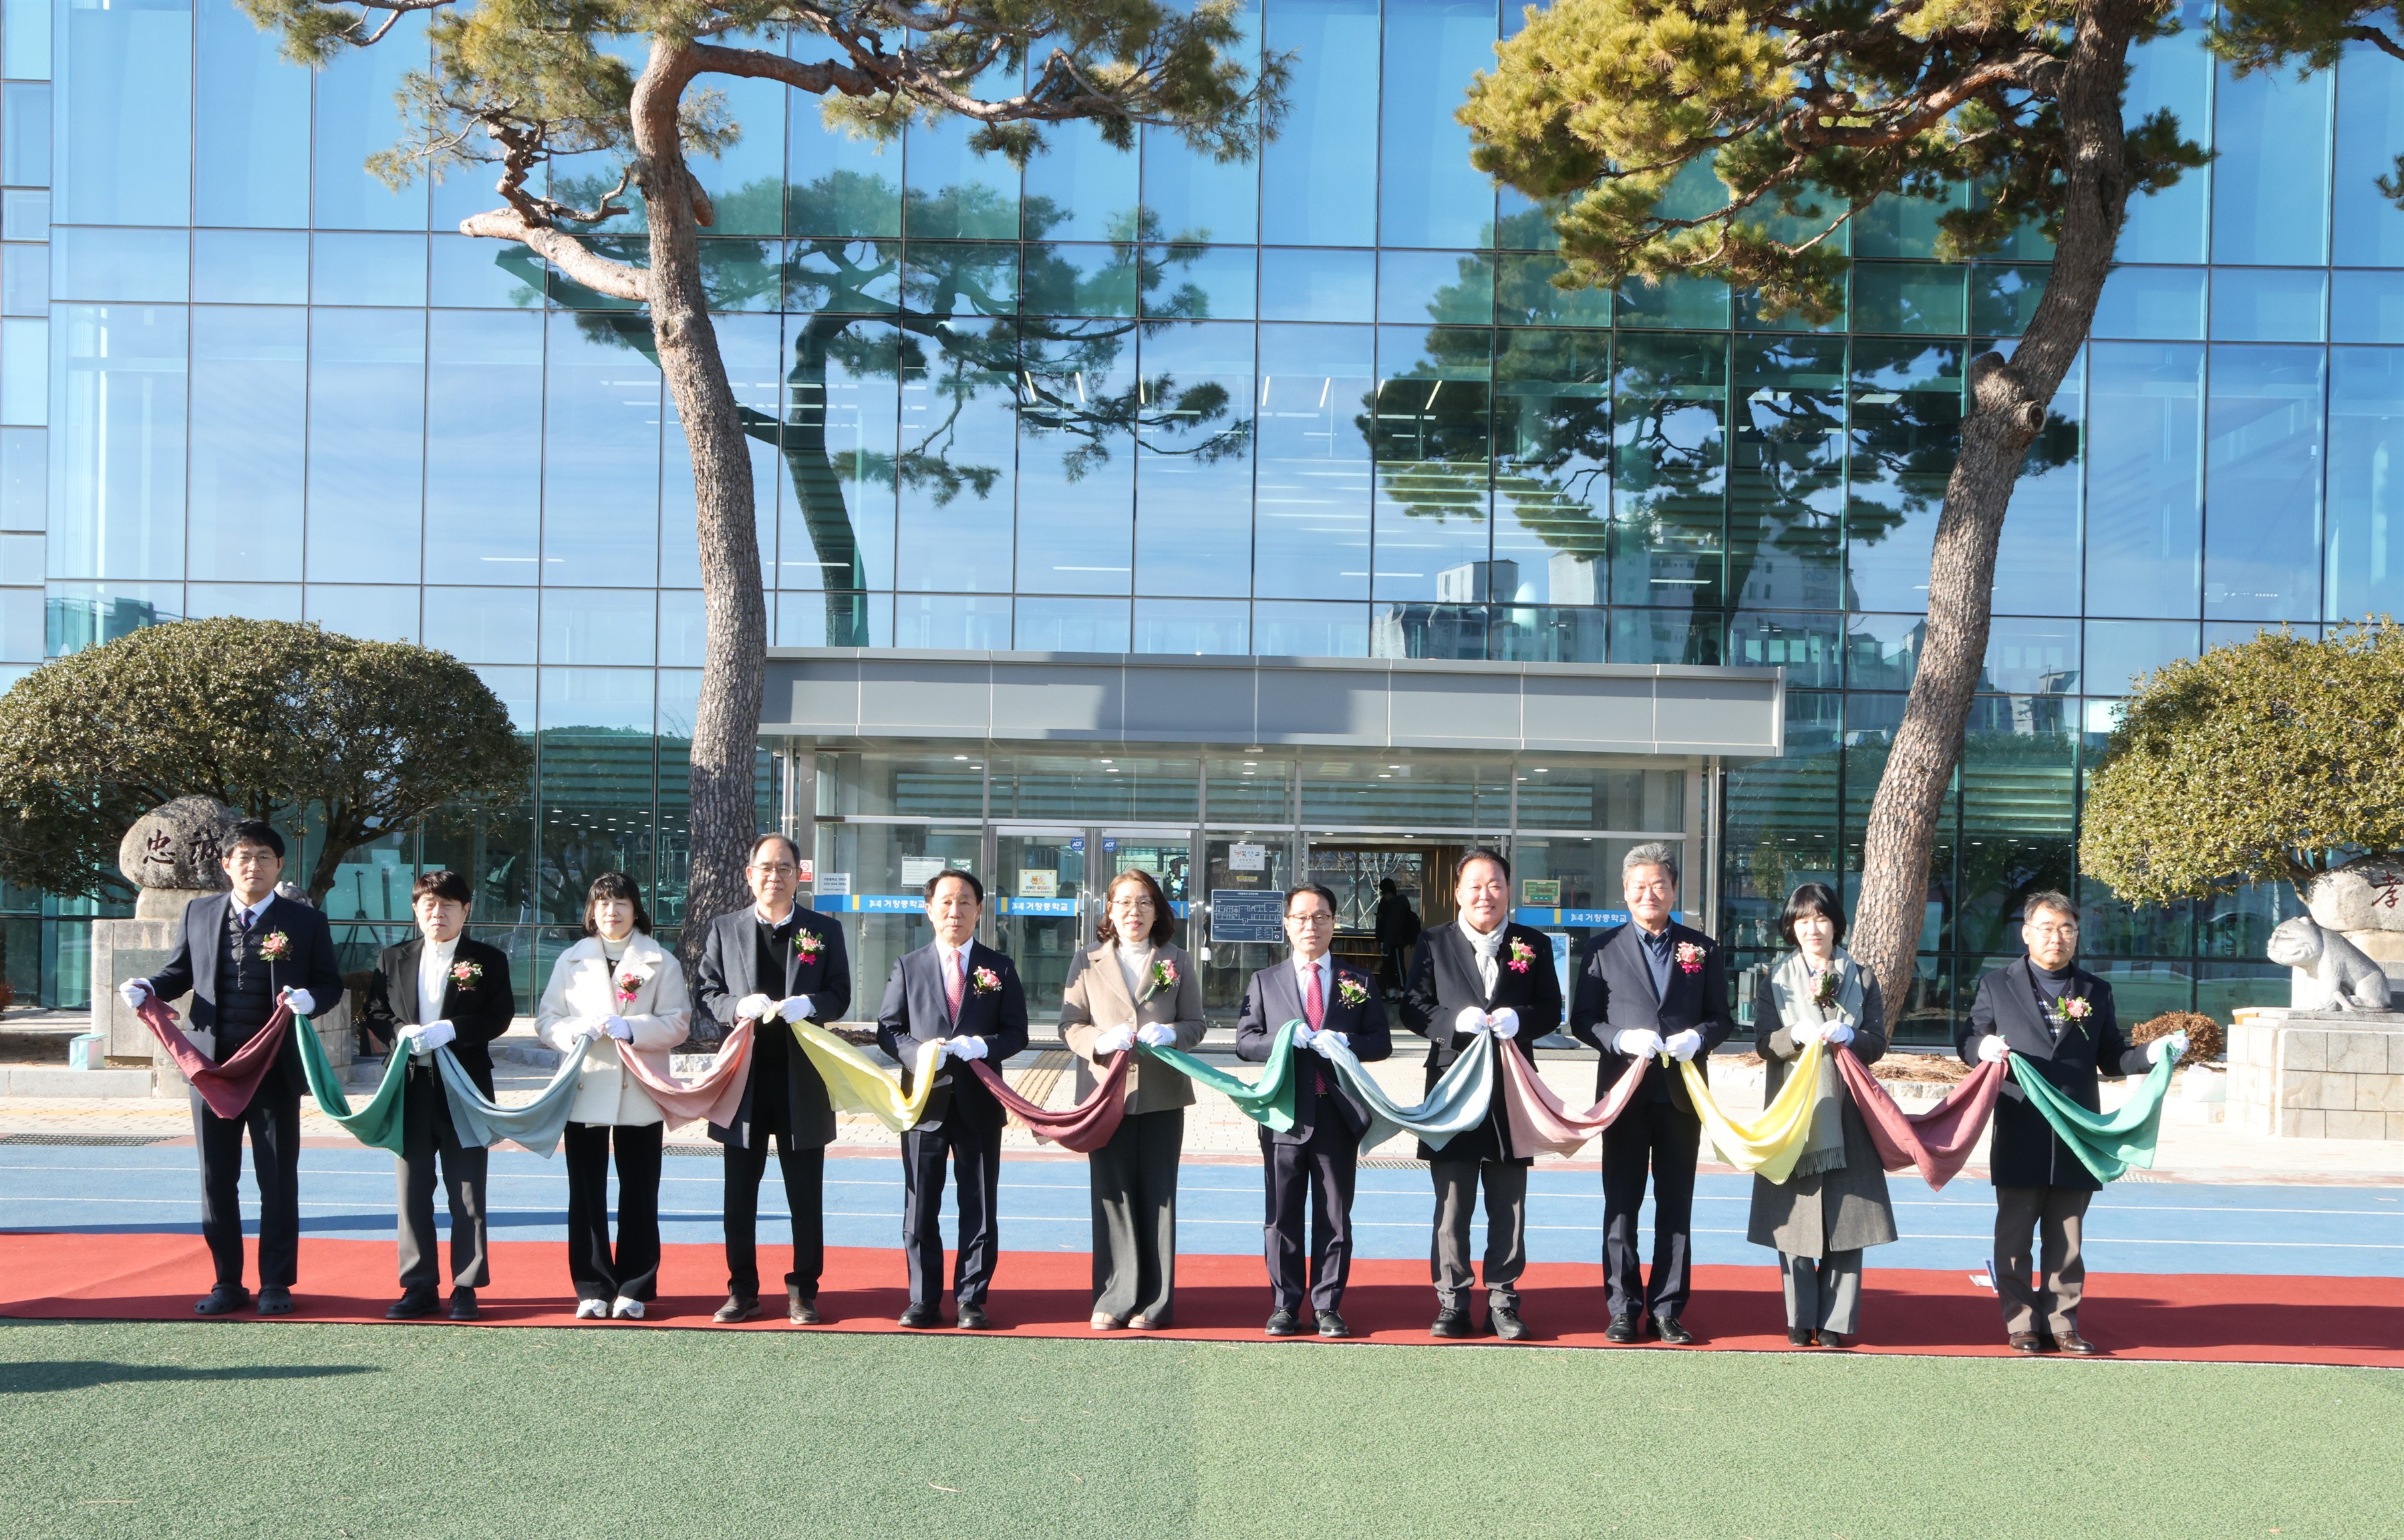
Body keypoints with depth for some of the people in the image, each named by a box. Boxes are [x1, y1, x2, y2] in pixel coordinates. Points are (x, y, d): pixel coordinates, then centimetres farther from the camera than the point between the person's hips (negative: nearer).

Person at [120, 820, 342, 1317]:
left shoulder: (306, 922, 1)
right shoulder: (198, 913, 8)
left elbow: (331, 983, 3)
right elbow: (180, 972, 15)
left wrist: (309, 998, -18)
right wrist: (147, 988, -5)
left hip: (276, 1067, -2)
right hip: (212, 1065, 3)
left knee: (278, 1179, 4)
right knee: (216, 1178, 8)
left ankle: (276, 1284, 14)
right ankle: (227, 1282, 19)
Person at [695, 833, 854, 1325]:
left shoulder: (825, 931, 6)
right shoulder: (724, 929, 8)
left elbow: (839, 995, 2)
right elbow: (704, 992, 4)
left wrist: (807, 1004, -18)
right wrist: (738, 1007, -16)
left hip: (802, 1081, -1)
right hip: (742, 1077, 1)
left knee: (805, 1196, 4)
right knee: (740, 1194, 7)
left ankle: (804, 1293, 14)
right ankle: (743, 1291, 17)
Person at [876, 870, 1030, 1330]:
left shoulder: (999, 968, 7)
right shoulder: (908, 967, 8)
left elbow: (1016, 1033, 3)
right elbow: (888, 1030, 4)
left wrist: (983, 1045, -17)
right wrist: (918, 1054, -15)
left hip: (978, 1103, 0)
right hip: (924, 1101, 0)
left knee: (979, 1209, 3)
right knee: (920, 1210, 5)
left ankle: (972, 1301, 11)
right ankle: (923, 1301, 13)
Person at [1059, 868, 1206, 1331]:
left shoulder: (1177, 962, 9)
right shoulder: (1088, 963, 8)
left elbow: (1196, 1023, 8)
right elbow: (1069, 1025, 5)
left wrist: (1170, 1034, -14)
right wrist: (1101, 1041, -15)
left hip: (1162, 1096, 0)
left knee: (1157, 1196, 2)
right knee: (1112, 1196, 1)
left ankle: (1153, 1302, 10)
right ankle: (1114, 1299, 9)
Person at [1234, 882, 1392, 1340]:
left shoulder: (1359, 984, 10)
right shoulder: (1264, 981, 9)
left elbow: (1381, 1043, 4)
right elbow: (1245, 1042, 3)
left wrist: (1345, 1042, -15)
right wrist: (1284, 1039, -15)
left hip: (1339, 1112, 0)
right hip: (1285, 1113, 0)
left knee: (1335, 1216, 5)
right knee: (1282, 1216, 4)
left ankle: (1328, 1306, 13)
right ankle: (1285, 1306, 13)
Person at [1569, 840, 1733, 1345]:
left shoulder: (1702, 949, 8)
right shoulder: (1605, 950, 6)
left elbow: (1722, 1018, 8)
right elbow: (1583, 1019, 3)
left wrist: (1697, 1037, -13)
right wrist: (1622, 1039, -15)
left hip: (1681, 1093, 1)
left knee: (1676, 1204, 5)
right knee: (1621, 1203, 2)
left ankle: (1667, 1310, 12)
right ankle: (1624, 1308, 10)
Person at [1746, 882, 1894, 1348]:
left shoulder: (1860, 978, 12)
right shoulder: (1773, 979, 10)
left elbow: (1877, 1043, 4)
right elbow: (1764, 1042, -1)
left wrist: (1846, 1036, -16)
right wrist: (1800, 1034, -20)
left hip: (1845, 1114, 1)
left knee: (1845, 1218, -3)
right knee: (1794, 1217, -2)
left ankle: (1836, 1321, 3)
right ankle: (1800, 1319, 6)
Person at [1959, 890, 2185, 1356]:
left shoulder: (2096, 992, 15)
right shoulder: (1997, 986, 9)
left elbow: (2111, 1059, 14)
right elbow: (1967, 1042, 5)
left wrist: (2153, 1053, -5)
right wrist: (1983, 1048, -18)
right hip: (2020, 1138, -2)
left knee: (2067, 1239, 6)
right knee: (2014, 1237, 2)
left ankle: (2062, 1324, 14)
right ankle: (2021, 1324, 10)